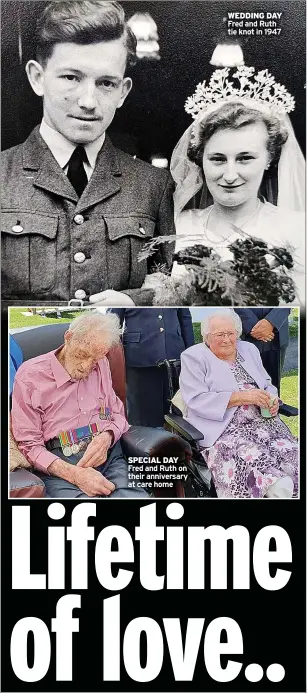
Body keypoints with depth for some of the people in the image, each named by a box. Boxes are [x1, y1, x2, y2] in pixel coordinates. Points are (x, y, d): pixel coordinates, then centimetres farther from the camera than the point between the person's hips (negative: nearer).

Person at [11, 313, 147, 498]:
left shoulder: (101, 366, 14)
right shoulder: (30, 376, 0)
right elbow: (30, 445, -3)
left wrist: (107, 438, -6)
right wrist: (75, 474, -18)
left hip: (108, 453, 4)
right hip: (59, 464, -4)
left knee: (133, 494, -27)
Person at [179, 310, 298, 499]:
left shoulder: (249, 350, 19)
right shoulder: (194, 357, 1)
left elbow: (267, 384, 22)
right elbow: (197, 400, -10)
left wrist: (272, 400, -3)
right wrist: (241, 397, -17)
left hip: (263, 421, 5)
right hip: (223, 428, -5)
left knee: (290, 451, -22)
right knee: (251, 456, -35)